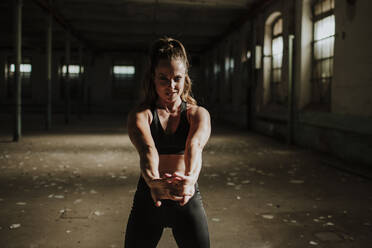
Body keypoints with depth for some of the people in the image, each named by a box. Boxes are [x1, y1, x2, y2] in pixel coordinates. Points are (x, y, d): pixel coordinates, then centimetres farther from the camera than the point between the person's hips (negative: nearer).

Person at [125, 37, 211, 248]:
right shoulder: (140, 115, -3)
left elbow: (195, 145, -23)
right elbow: (147, 149, -24)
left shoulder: (199, 114, -1)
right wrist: (153, 180, -45)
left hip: (188, 200, 0)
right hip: (148, 199, 0)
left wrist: (190, 178, -43)